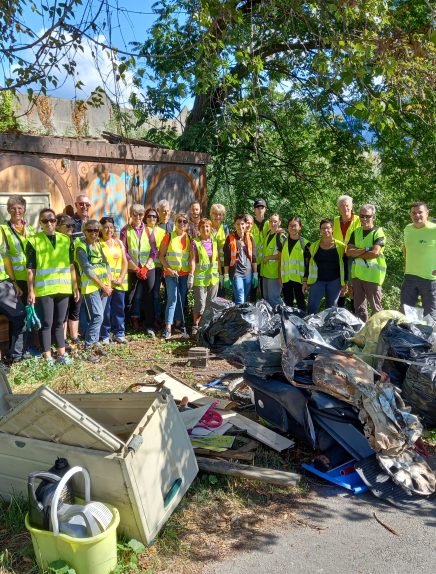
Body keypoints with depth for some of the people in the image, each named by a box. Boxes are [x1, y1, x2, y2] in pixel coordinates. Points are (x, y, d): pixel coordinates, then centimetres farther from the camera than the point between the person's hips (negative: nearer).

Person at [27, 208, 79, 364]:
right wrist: (31, 291, -7)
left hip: (63, 288, 4)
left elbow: (71, 265, 12)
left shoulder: (66, 240, 8)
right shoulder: (33, 241, -3)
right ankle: (47, 357, 12)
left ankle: (61, 353, 23)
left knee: (59, 322, 13)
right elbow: (30, 269, -4)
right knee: (46, 323, 3)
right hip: (43, 290, -3)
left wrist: (75, 287, 10)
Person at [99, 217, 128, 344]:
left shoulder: (118, 242, 14)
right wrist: (110, 279, -13)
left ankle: (119, 333, 19)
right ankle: (104, 336, 8)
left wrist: (121, 278, -4)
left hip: (120, 282, 4)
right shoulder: (98, 243, -1)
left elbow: (125, 262, 10)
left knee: (119, 308, 9)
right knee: (105, 310, -2)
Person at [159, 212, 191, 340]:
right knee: (172, 299, -10)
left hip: (185, 273, 4)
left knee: (182, 299, 10)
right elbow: (161, 255, -3)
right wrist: (169, 269, -12)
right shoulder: (169, 237, -4)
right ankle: (168, 328, -8)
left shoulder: (189, 238, 7)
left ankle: (178, 323, 24)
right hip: (171, 273, -4)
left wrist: (191, 271, 2)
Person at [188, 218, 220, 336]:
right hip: (200, 277, -4)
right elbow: (192, 260, -9)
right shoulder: (195, 242, -4)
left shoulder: (214, 242, 8)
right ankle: (196, 326, 7)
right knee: (200, 304, -4)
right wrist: (191, 275, -16)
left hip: (213, 277, 4)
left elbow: (217, 259, 12)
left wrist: (220, 273, 9)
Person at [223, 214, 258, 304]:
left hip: (248, 273, 4)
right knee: (240, 302, -9)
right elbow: (226, 259, -3)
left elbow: (253, 257, 9)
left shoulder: (250, 238, 7)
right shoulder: (230, 239, -3)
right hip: (236, 273, -4)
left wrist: (255, 274, 6)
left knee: (245, 300, 10)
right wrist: (226, 276, -6)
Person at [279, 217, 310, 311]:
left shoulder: (305, 243, -2)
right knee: (287, 304, 12)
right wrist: (280, 277, 6)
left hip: (299, 278, -3)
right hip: (286, 278, 4)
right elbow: (280, 261, 11)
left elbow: (308, 263, -1)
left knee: (301, 303, 5)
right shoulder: (283, 243, 8)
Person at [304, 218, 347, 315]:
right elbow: (309, 265, 9)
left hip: (334, 282, -1)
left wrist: (344, 284, 0)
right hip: (317, 281, 1)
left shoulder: (340, 246, 0)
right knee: (312, 308, -5)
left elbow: (344, 266, 3)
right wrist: (305, 281, 5)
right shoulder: (314, 246, 5)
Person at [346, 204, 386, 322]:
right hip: (357, 273, 6)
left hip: (372, 274, -5)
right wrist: (365, 250, -12)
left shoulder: (378, 232, -5)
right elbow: (348, 252, 1)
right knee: (359, 307, 12)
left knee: (376, 307, 3)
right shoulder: (356, 232, 12)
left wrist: (357, 253, -6)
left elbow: (375, 253, -17)